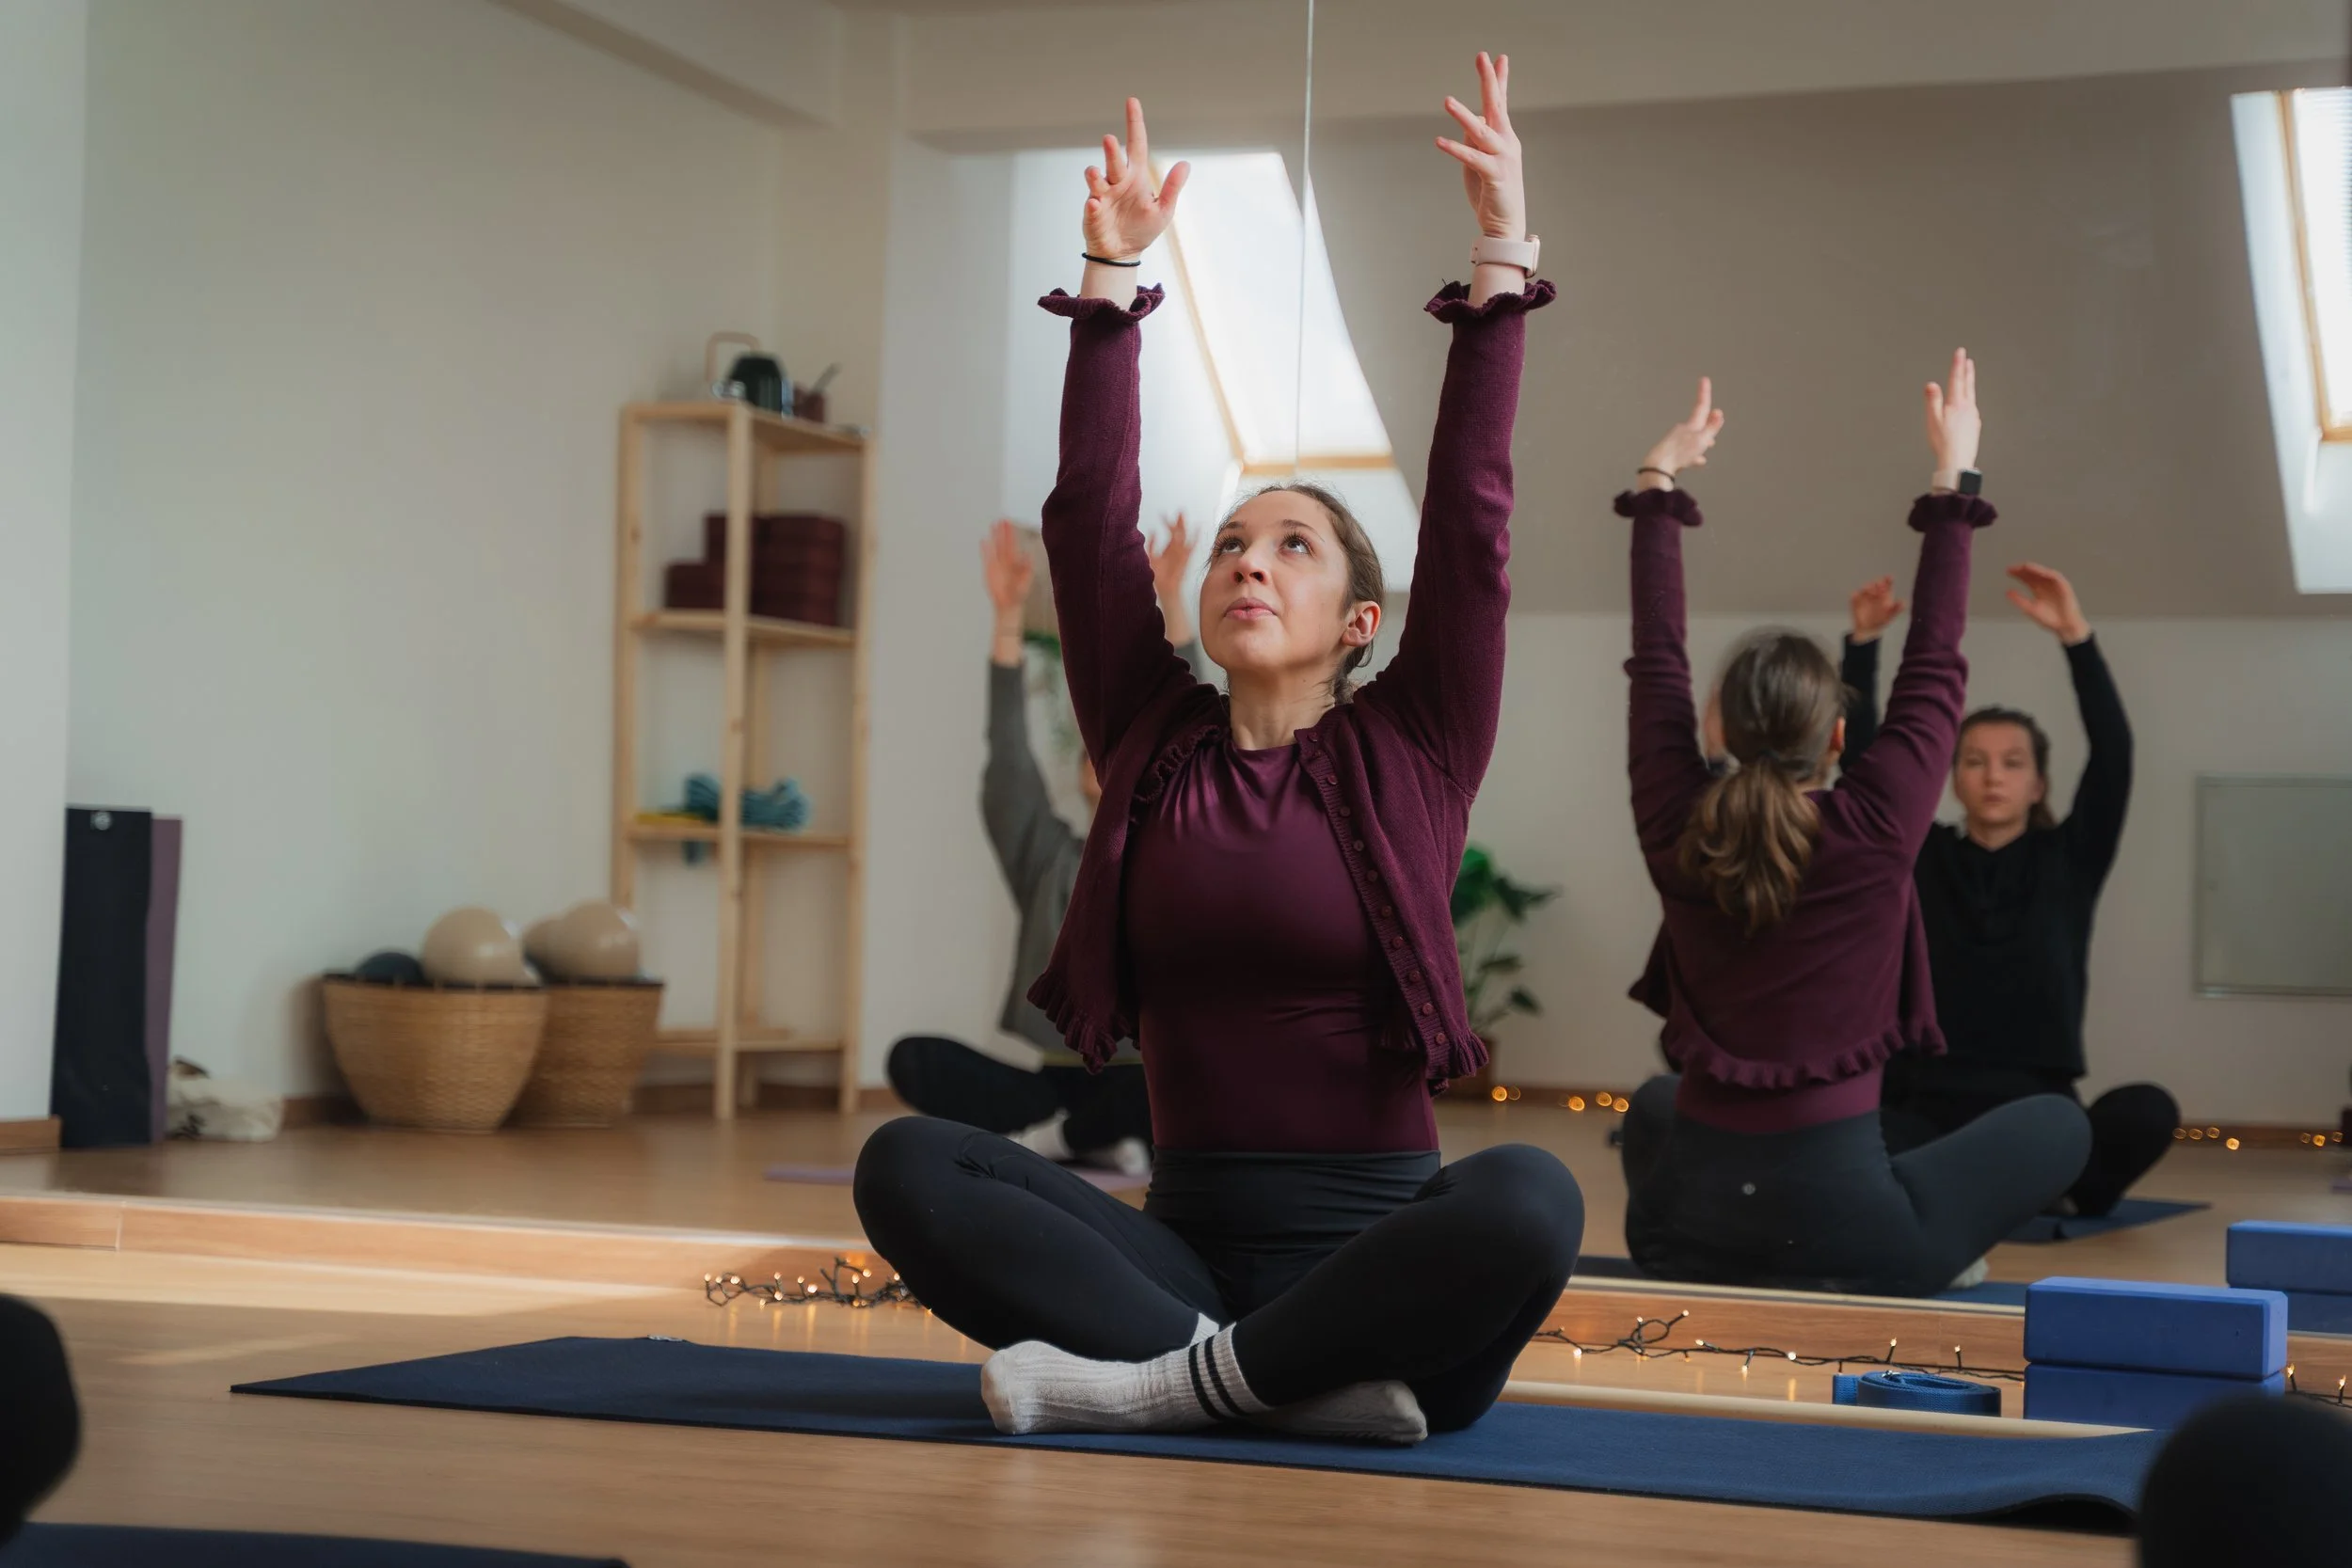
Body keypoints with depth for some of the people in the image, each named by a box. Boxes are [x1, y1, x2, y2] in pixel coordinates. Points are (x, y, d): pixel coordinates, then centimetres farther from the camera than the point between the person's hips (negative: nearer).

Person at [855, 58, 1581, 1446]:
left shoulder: (1407, 755, 5)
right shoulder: (1155, 745, 11)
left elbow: (1472, 516, -2)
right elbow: (1090, 515, 7)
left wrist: (1502, 261, -6)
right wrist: (1113, 281, 5)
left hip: (1373, 1250, -3)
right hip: (1187, 1245, 3)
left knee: (1529, 1197, -36)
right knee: (908, 1165, -22)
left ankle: (1177, 1383, -25)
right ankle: (1302, 1378, -28)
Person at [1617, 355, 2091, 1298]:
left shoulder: (1676, 832, -3)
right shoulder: (1875, 831, -10)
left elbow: (1656, 660, 9)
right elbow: (1933, 665, 2)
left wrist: (1660, 483, 18)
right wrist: (1953, 481, 10)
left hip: (1682, 1226, 4)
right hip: (1847, 1229, -3)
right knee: (2058, 1123, 19)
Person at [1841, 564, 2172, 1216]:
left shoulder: (2069, 862, 7)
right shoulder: (1917, 859, 10)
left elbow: (2113, 752, -6)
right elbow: (1863, 759, 0)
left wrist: (2075, 636, -17)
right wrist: (1864, 644, -11)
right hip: (1928, 1113, 1)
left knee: (2147, 1113, -34)